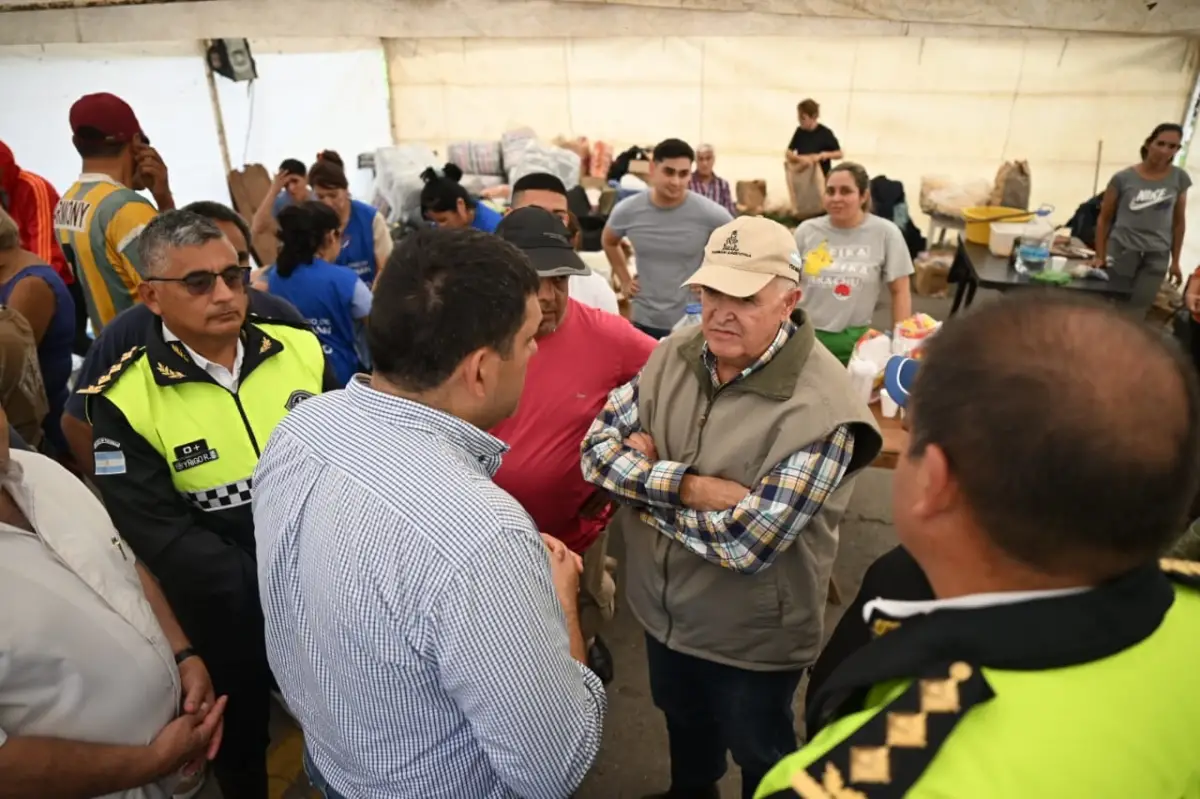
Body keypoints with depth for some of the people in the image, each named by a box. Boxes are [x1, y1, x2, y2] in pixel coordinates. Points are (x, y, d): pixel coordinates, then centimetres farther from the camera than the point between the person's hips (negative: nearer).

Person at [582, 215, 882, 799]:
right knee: (682, 720, 34)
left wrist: (643, 481, -20)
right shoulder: (674, 354, -11)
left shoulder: (820, 407, -29)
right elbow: (597, 448, -13)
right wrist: (688, 485, -28)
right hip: (662, 609, 6)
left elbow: (747, 543, -31)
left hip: (750, 639, -5)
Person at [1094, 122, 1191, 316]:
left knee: (1136, 313, 4)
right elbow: (1105, 219, 1)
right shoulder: (1123, 178, -6)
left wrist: (1175, 261, 9)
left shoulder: (1179, 178, 1)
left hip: (1157, 256, 2)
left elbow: (1179, 222, 8)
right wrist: (1100, 256, -1)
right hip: (1122, 250, -2)